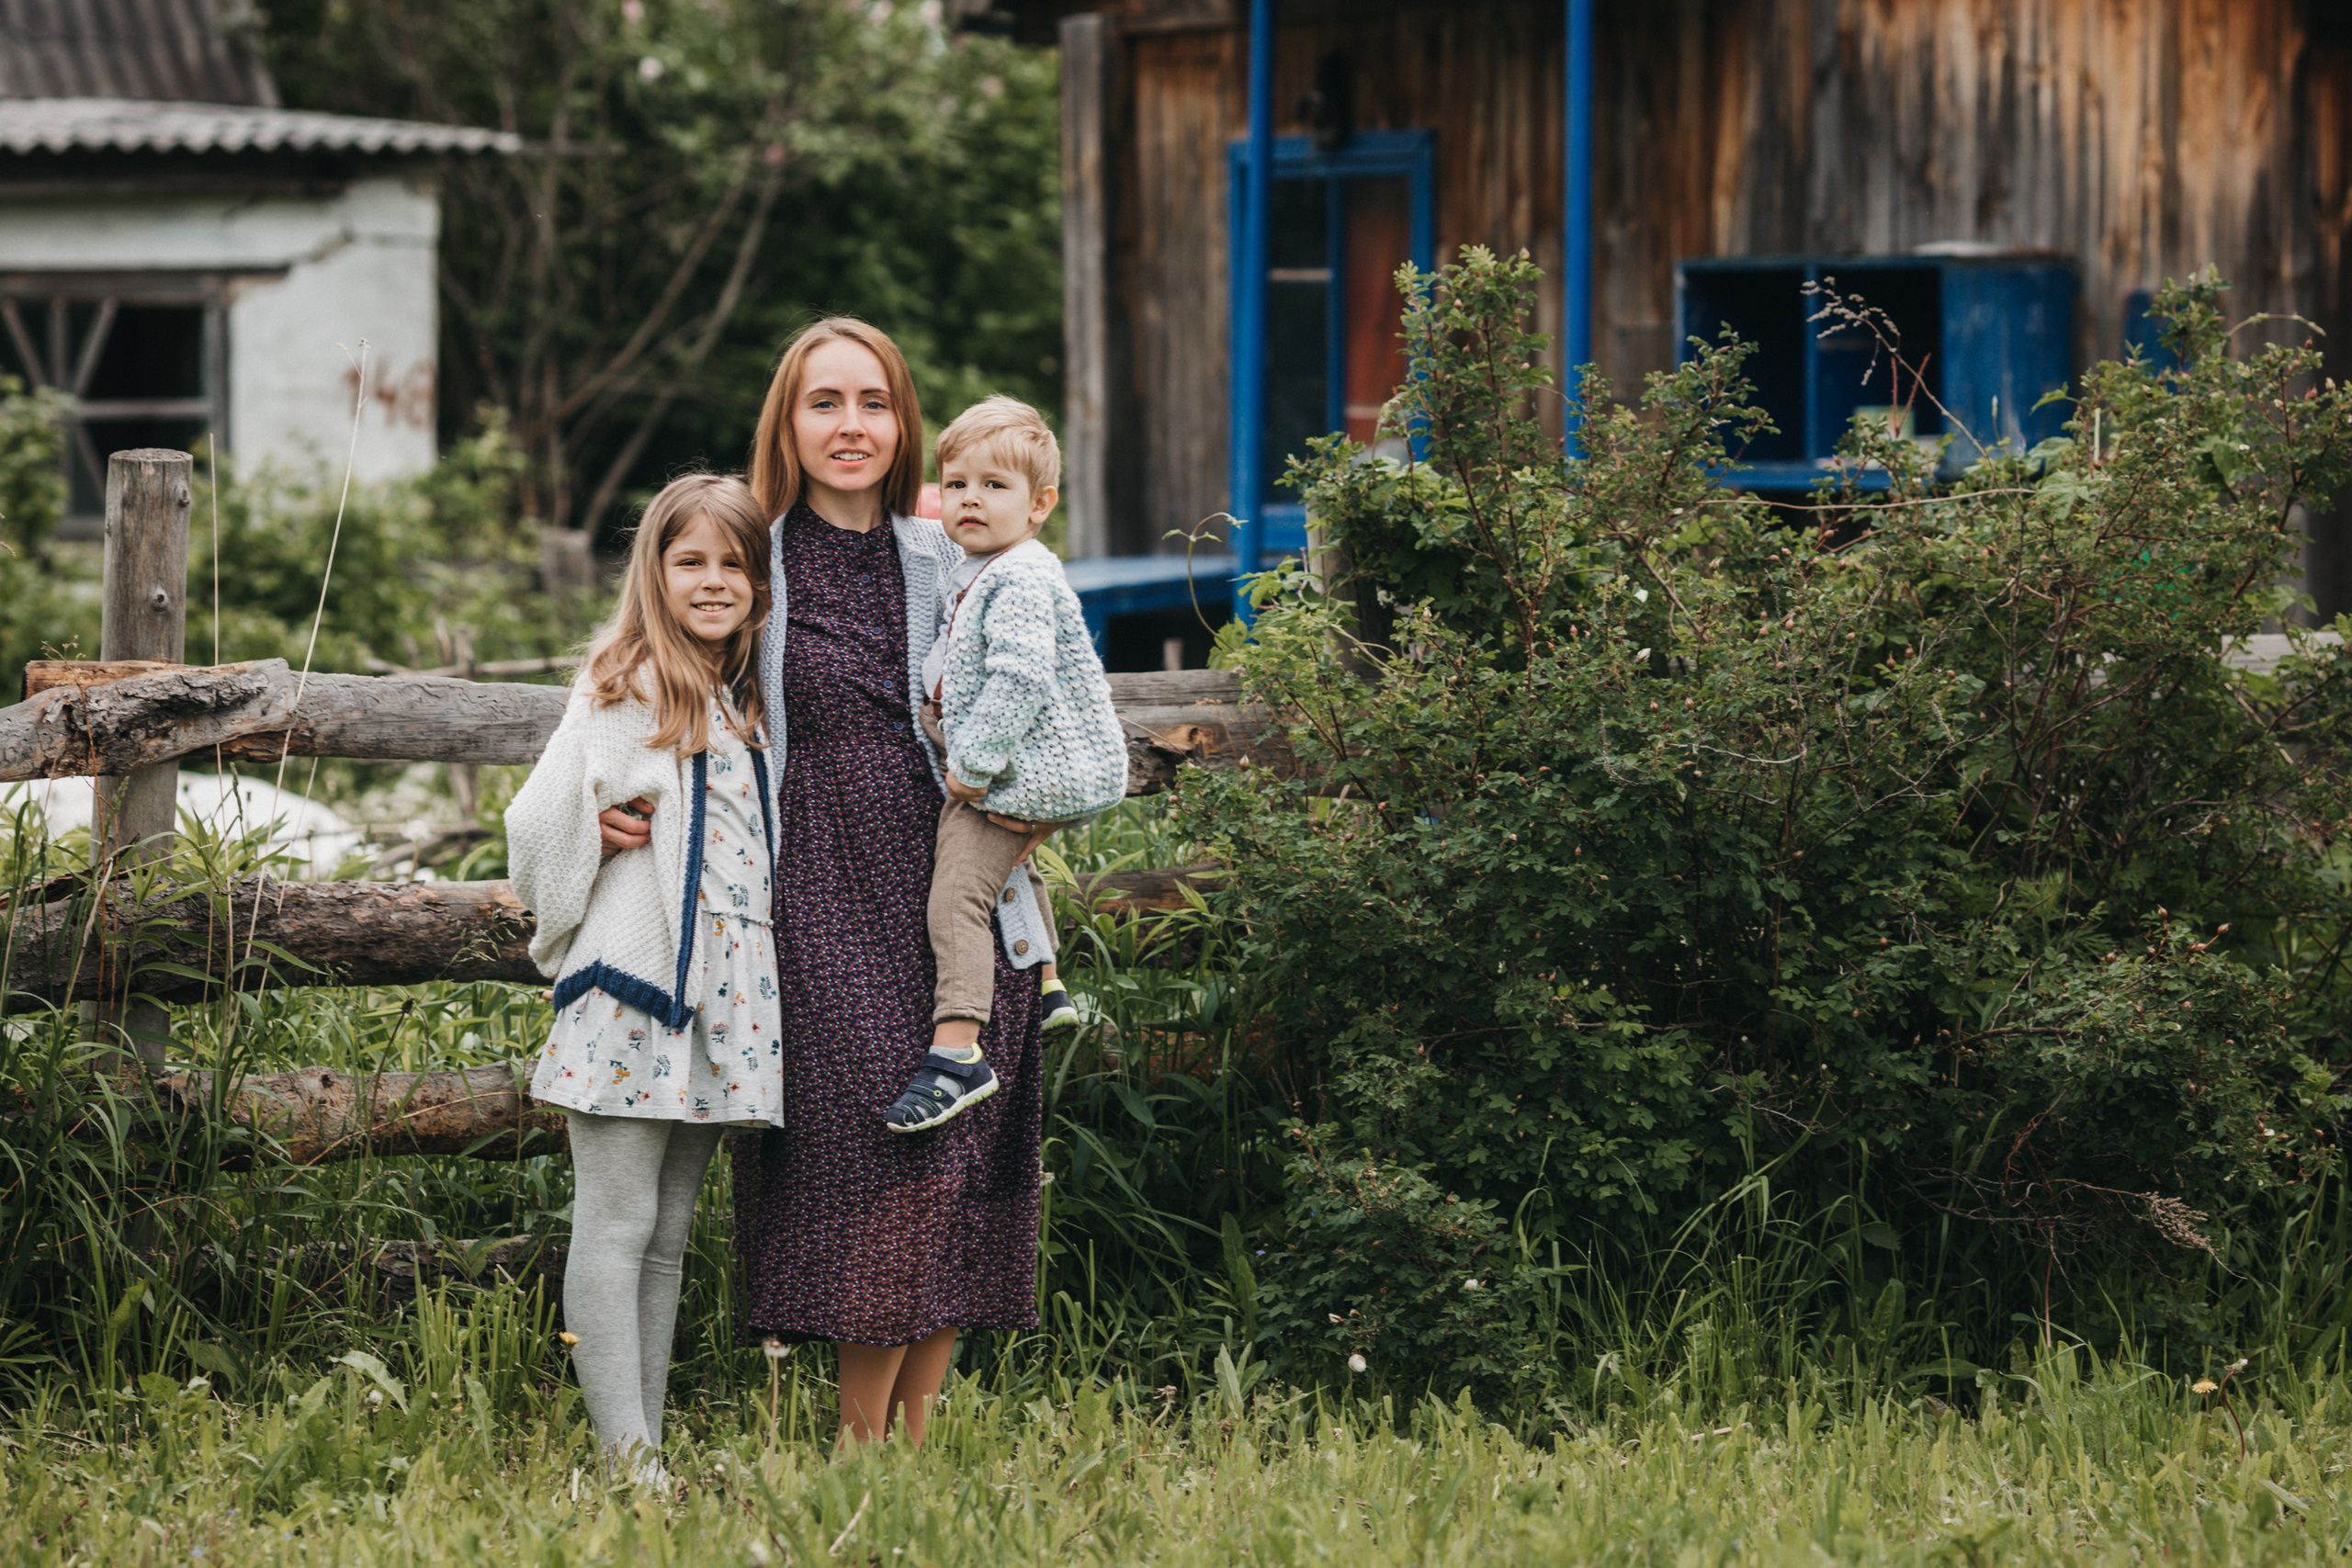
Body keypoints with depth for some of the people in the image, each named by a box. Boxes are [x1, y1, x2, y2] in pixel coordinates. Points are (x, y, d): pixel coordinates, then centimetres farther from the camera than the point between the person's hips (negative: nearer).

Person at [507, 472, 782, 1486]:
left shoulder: (751, 701, 16)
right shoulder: (627, 689, -5)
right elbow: (541, 821, -11)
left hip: (724, 1000, 7)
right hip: (636, 984, -7)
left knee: (668, 1239, 9)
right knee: (617, 1227, -6)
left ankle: (651, 1449, 11)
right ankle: (624, 1457, -9)